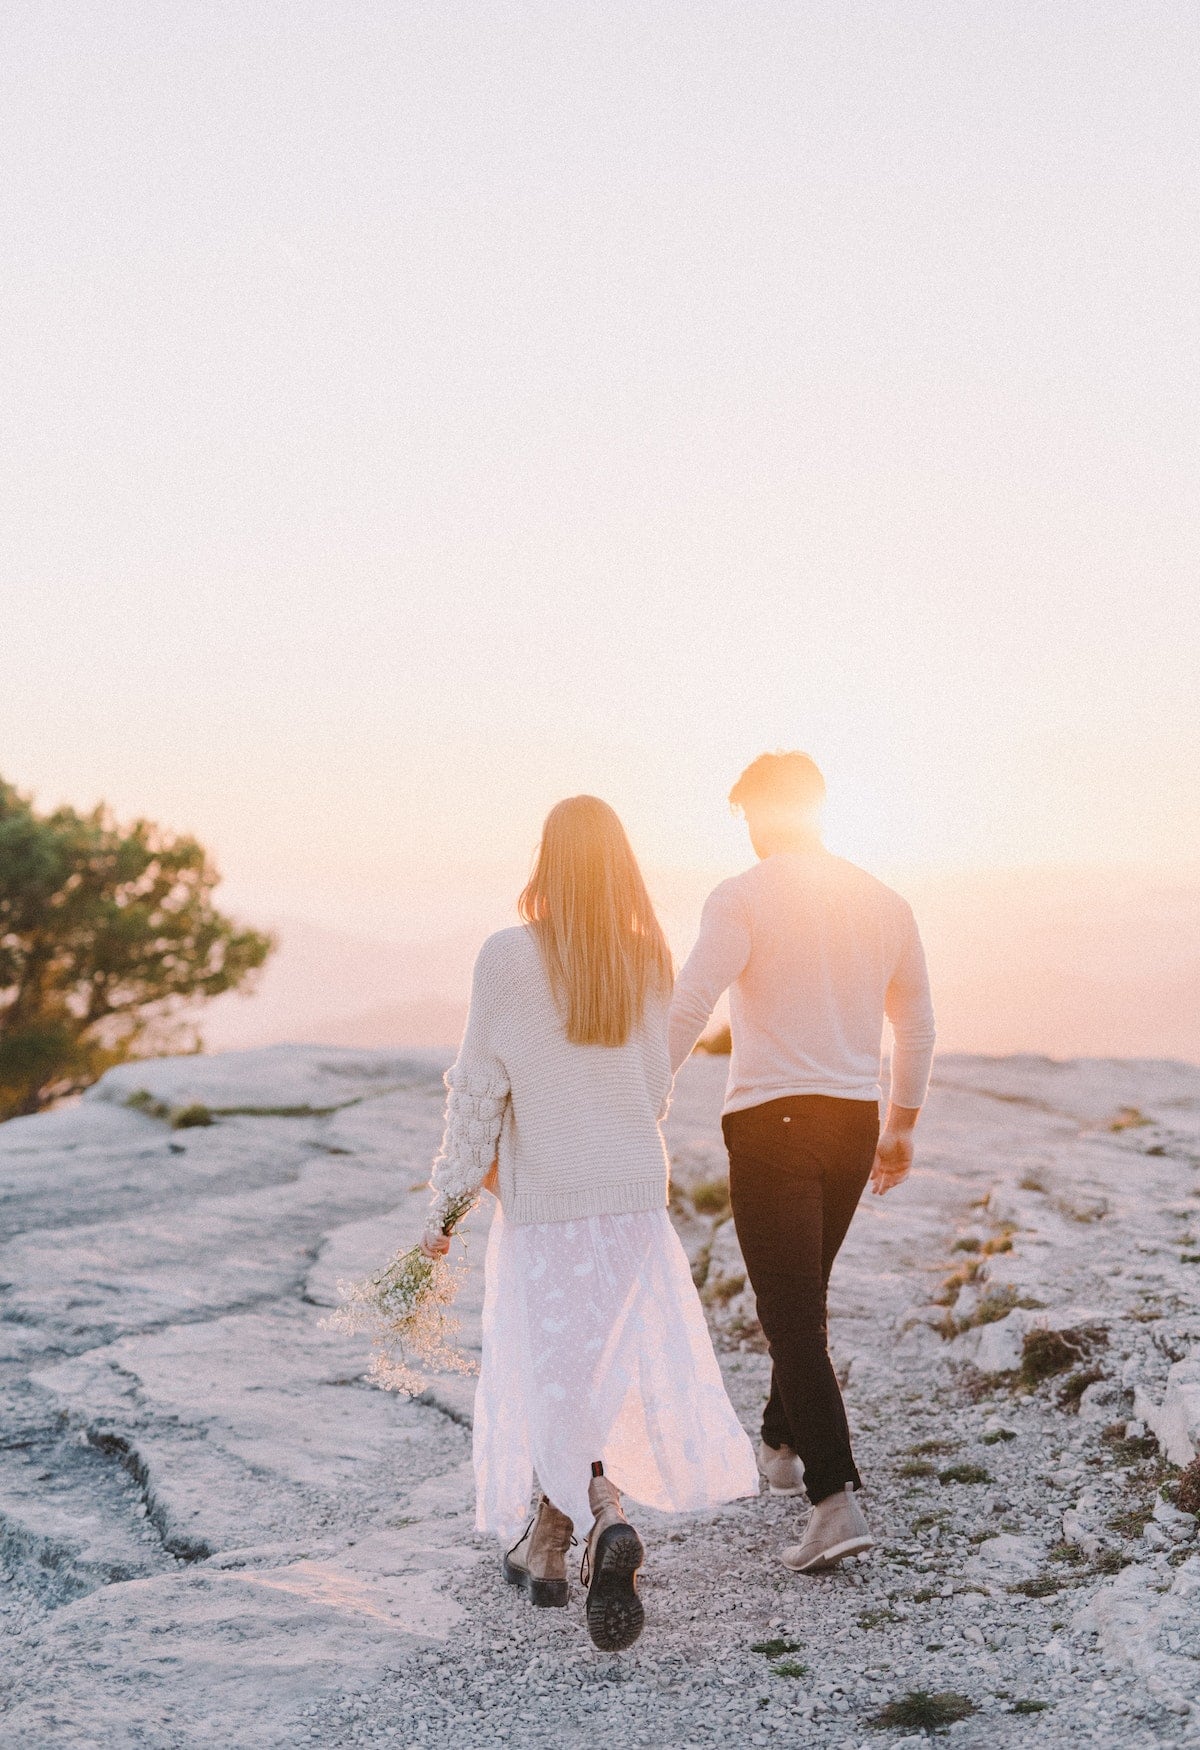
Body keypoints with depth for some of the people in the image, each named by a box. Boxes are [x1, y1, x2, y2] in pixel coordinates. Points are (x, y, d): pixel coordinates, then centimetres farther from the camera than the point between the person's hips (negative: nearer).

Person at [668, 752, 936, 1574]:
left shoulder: (744, 898, -8)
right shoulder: (885, 903, 9)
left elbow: (685, 1011, -17)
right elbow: (917, 1027, 16)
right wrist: (901, 1127, 26)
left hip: (771, 1119, -6)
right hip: (856, 1121, 6)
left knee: (792, 1315, -4)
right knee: (805, 1296, 23)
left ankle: (836, 1499, -12)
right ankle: (783, 1445, 38)